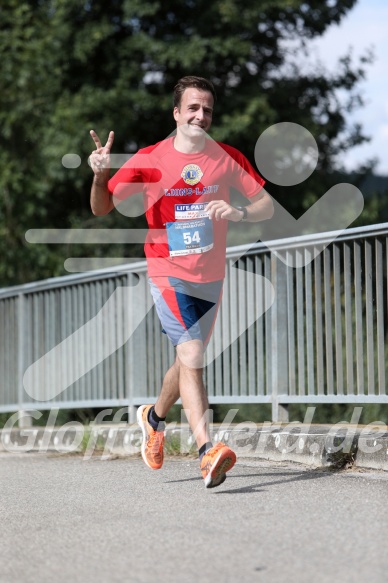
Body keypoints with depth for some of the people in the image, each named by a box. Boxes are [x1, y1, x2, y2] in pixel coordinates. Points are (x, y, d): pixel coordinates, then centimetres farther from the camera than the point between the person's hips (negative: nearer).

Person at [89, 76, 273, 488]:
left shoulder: (228, 158, 0)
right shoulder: (148, 160, -6)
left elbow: (267, 206, 1)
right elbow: (102, 208, -3)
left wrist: (239, 212, -20)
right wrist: (100, 175, -24)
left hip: (211, 278, 4)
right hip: (168, 274, -4)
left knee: (189, 361, 17)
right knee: (191, 356, -20)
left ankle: (154, 417, 45)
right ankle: (207, 451, -26)